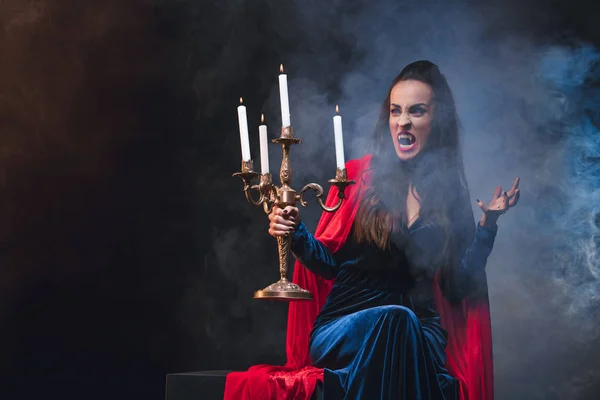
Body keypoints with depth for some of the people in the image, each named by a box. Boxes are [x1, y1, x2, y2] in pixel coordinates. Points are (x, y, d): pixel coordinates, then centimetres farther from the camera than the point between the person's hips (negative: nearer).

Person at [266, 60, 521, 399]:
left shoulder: (452, 194, 6)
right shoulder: (360, 177, 3)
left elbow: (458, 288, 5)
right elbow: (330, 263, 7)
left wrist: (489, 223, 0)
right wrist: (296, 233, -11)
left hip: (419, 329, 1)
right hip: (344, 323, -1)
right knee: (395, 320, -34)